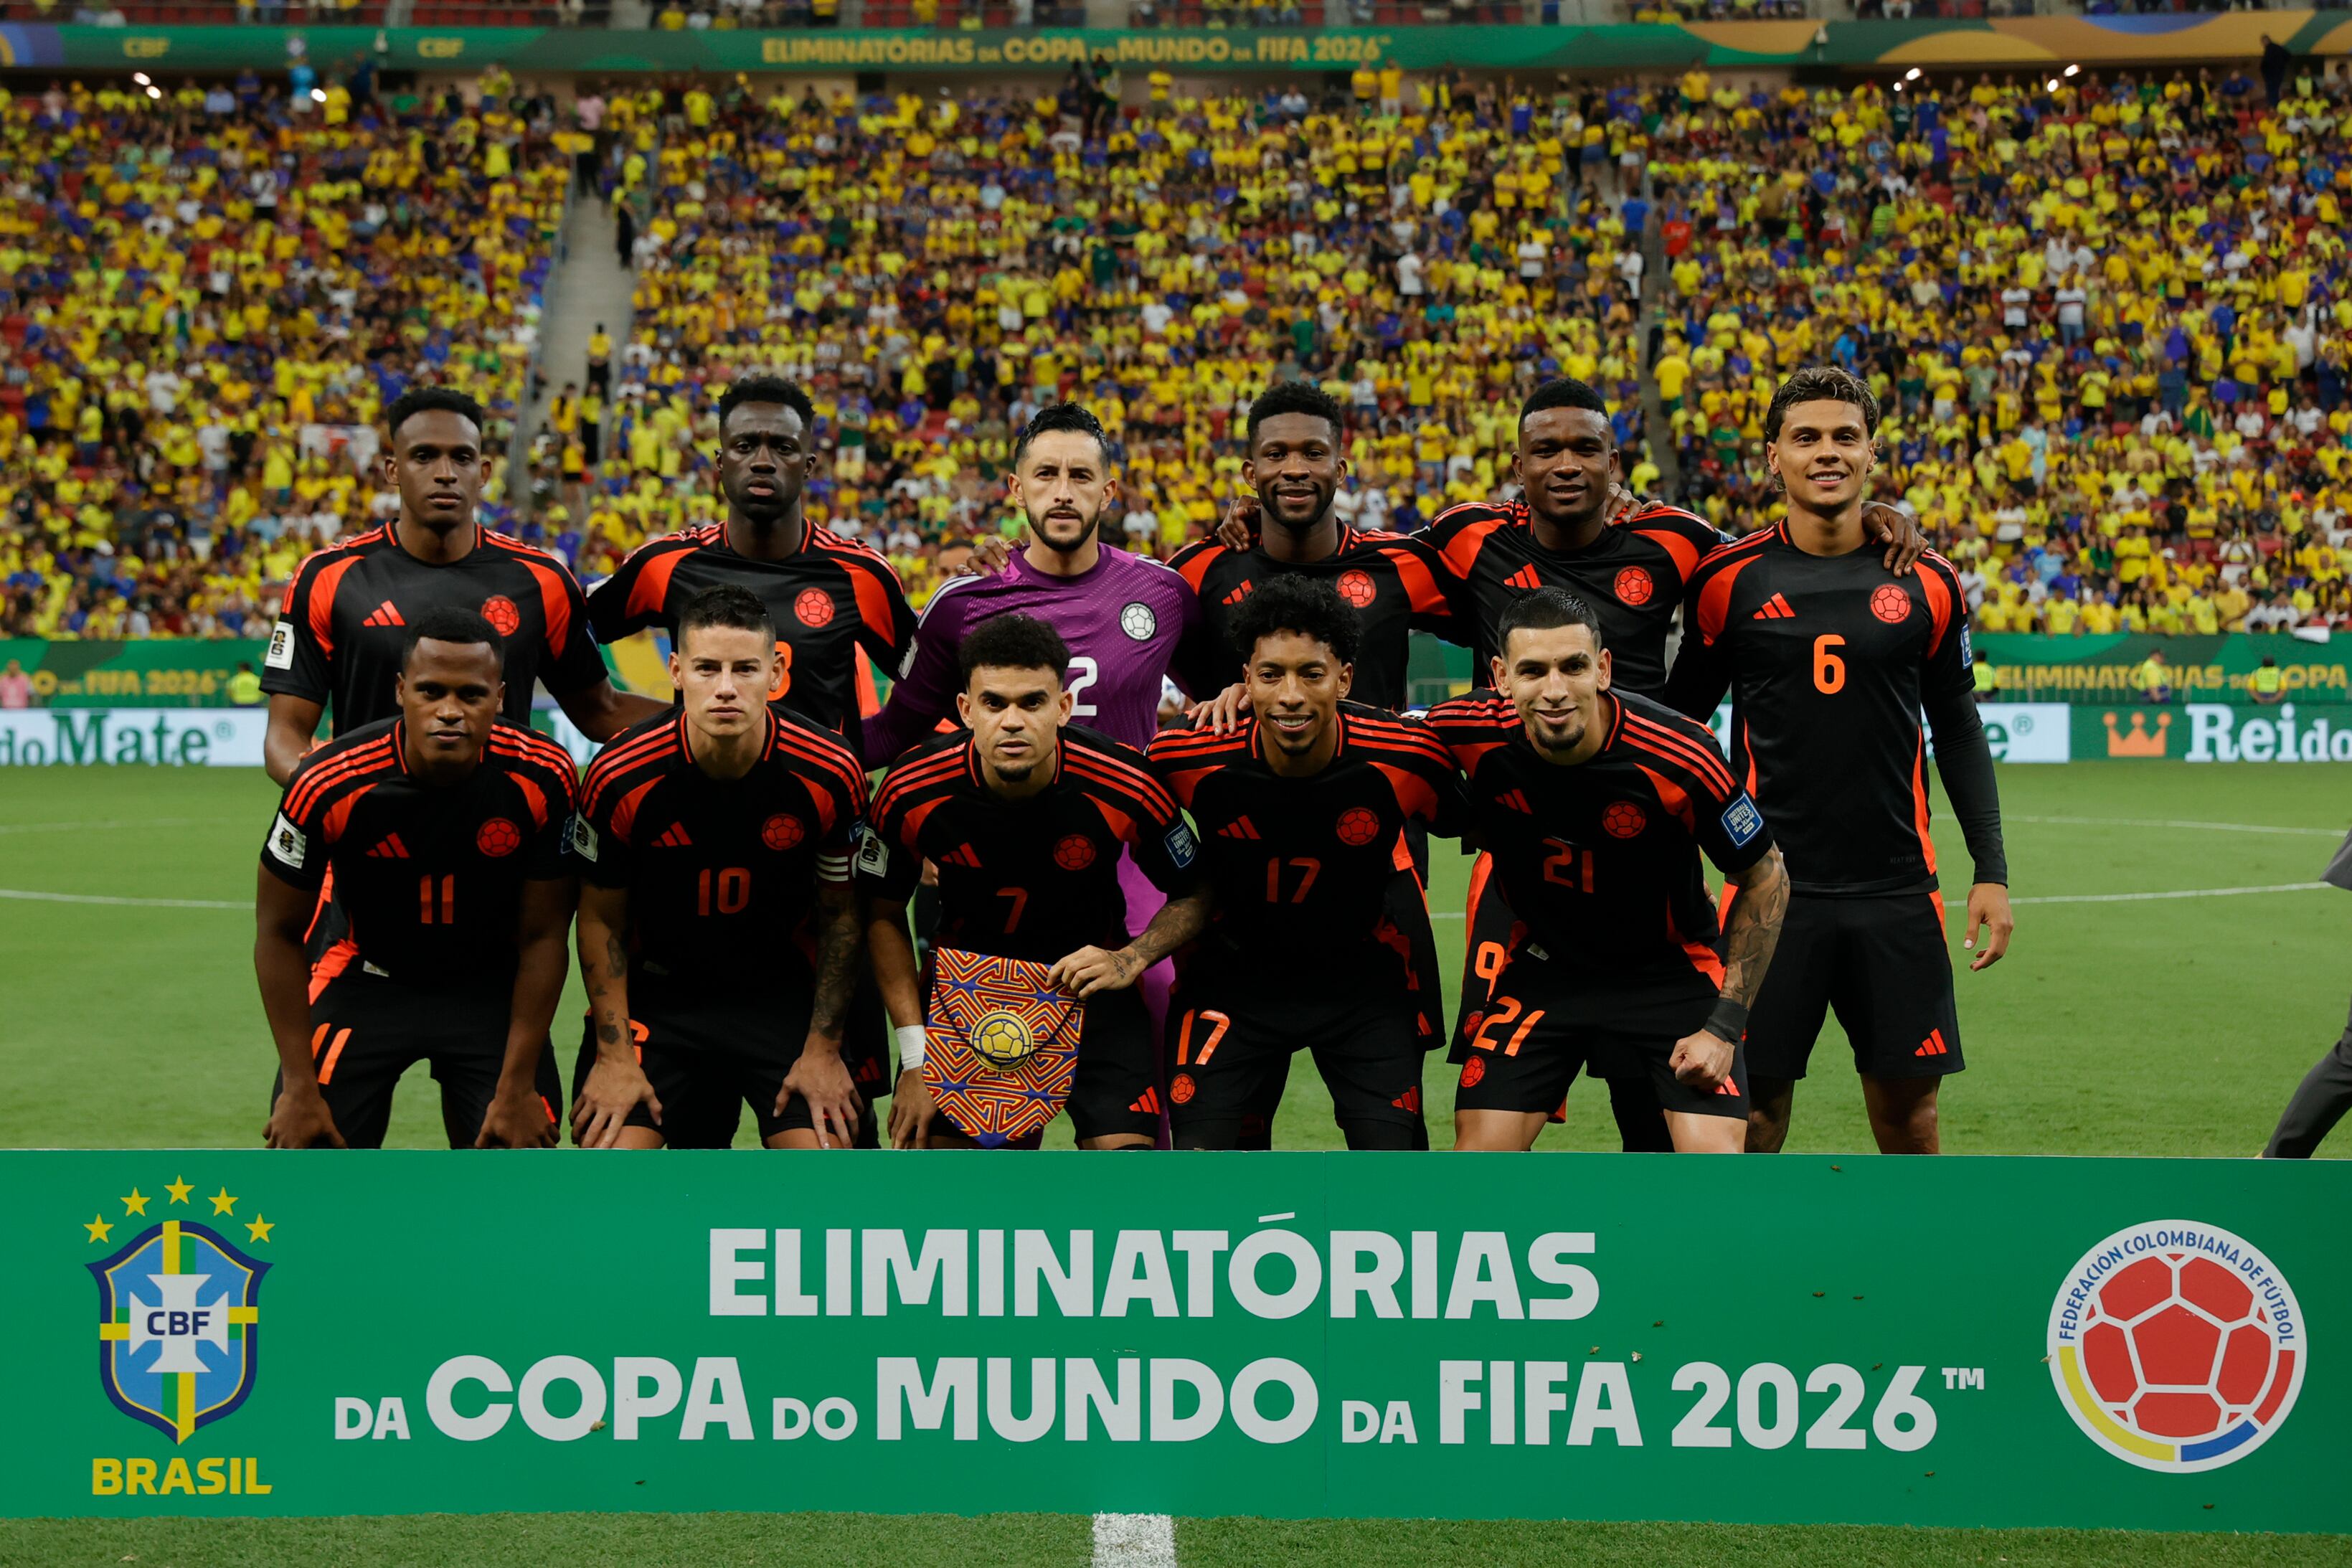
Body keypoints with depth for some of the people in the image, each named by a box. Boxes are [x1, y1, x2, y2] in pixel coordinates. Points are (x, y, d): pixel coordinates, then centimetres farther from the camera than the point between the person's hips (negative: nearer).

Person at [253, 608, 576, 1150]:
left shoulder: (542, 779, -22)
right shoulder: (330, 785, -25)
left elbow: (542, 937, -10)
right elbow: (279, 931, -10)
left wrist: (517, 1087, -9)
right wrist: (299, 1087, -11)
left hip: (489, 985, 1)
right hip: (364, 978, -1)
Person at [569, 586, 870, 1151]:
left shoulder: (830, 776, -14)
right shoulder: (621, 777, -15)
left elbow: (839, 915, -1)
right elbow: (602, 921, -2)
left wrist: (823, 1048, -3)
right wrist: (615, 1054, -7)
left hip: (785, 995, 0)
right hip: (655, 993, 0)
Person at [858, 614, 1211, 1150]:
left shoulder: (1127, 789, -23)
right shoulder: (912, 794, -20)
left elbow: (1194, 897, -5)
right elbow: (883, 916, -4)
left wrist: (1130, 960, -22)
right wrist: (915, 1055, -9)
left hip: (1090, 979, -1)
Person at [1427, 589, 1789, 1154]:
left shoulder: (1680, 757, -26)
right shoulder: (1473, 736, -21)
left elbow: (1766, 880, -11)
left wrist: (1724, 1027, -12)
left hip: (1673, 969, -2)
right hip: (1545, 965, 2)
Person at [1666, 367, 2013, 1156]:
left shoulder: (1926, 583, 4)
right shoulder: (1729, 580, -1)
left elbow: (1958, 729, 11)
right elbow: (1680, 722, 7)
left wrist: (1991, 870, 6)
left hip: (1896, 888, 1)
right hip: (1770, 886, -1)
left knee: (1908, 1105, 5)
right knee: (1753, 1106, 1)